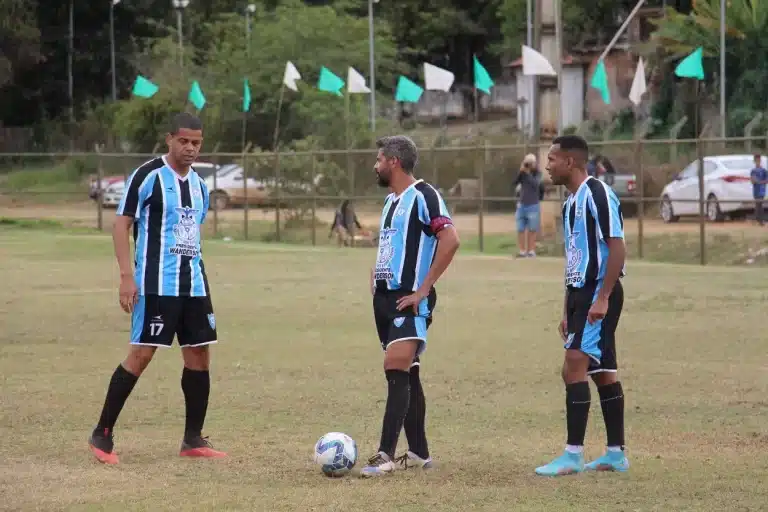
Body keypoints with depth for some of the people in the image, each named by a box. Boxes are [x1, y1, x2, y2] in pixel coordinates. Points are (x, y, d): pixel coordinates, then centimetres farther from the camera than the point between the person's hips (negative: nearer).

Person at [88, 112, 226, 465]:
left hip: (194, 283, 7)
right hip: (156, 284, -7)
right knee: (142, 353, -10)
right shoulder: (148, 176, -8)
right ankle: (102, 435, -2)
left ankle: (193, 439, 15)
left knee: (199, 354, 6)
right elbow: (121, 225, -9)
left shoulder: (199, 184, 14)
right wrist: (127, 276, -17)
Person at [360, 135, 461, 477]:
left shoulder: (423, 196, -10)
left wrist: (423, 289, -21)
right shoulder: (391, 200, 18)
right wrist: (375, 282, 18)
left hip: (410, 299, -9)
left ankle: (386, 456, -24)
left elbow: (450, 240, -21)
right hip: (385, 296, 9)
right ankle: (419, 453, 18)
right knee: (406, 375, 12)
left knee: (396, 369, -18)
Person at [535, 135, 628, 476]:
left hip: (599, 294, -10)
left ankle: (573, 456, -13)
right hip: (581, 293, 10)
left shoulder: (597, 195, -14)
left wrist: (602, 298, -23)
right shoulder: (571, 203, 15)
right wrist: (568, 310, 20)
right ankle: (616, 454, 16)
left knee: (574, 368, -14)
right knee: (603, 373, 12)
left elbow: (617, 249, -19)